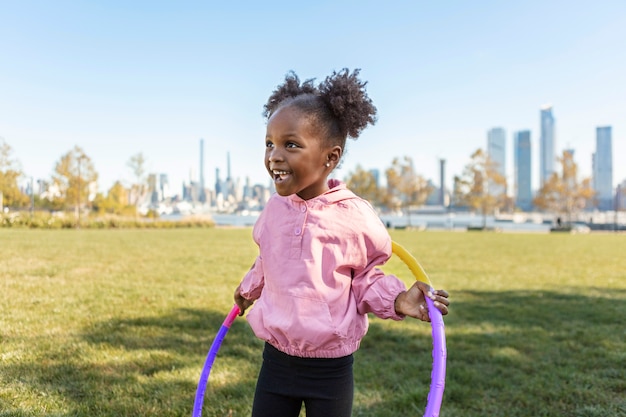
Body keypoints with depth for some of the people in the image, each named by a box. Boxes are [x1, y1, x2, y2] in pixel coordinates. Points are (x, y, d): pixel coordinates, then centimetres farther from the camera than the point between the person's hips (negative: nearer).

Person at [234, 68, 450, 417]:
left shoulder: (355, 216, -17)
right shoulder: (274, 208, -4)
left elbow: (366, 278, -2)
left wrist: (396, 299, -20)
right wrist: (250, 288, 34)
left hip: (330, 371, -3)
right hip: (277, 360, 4)